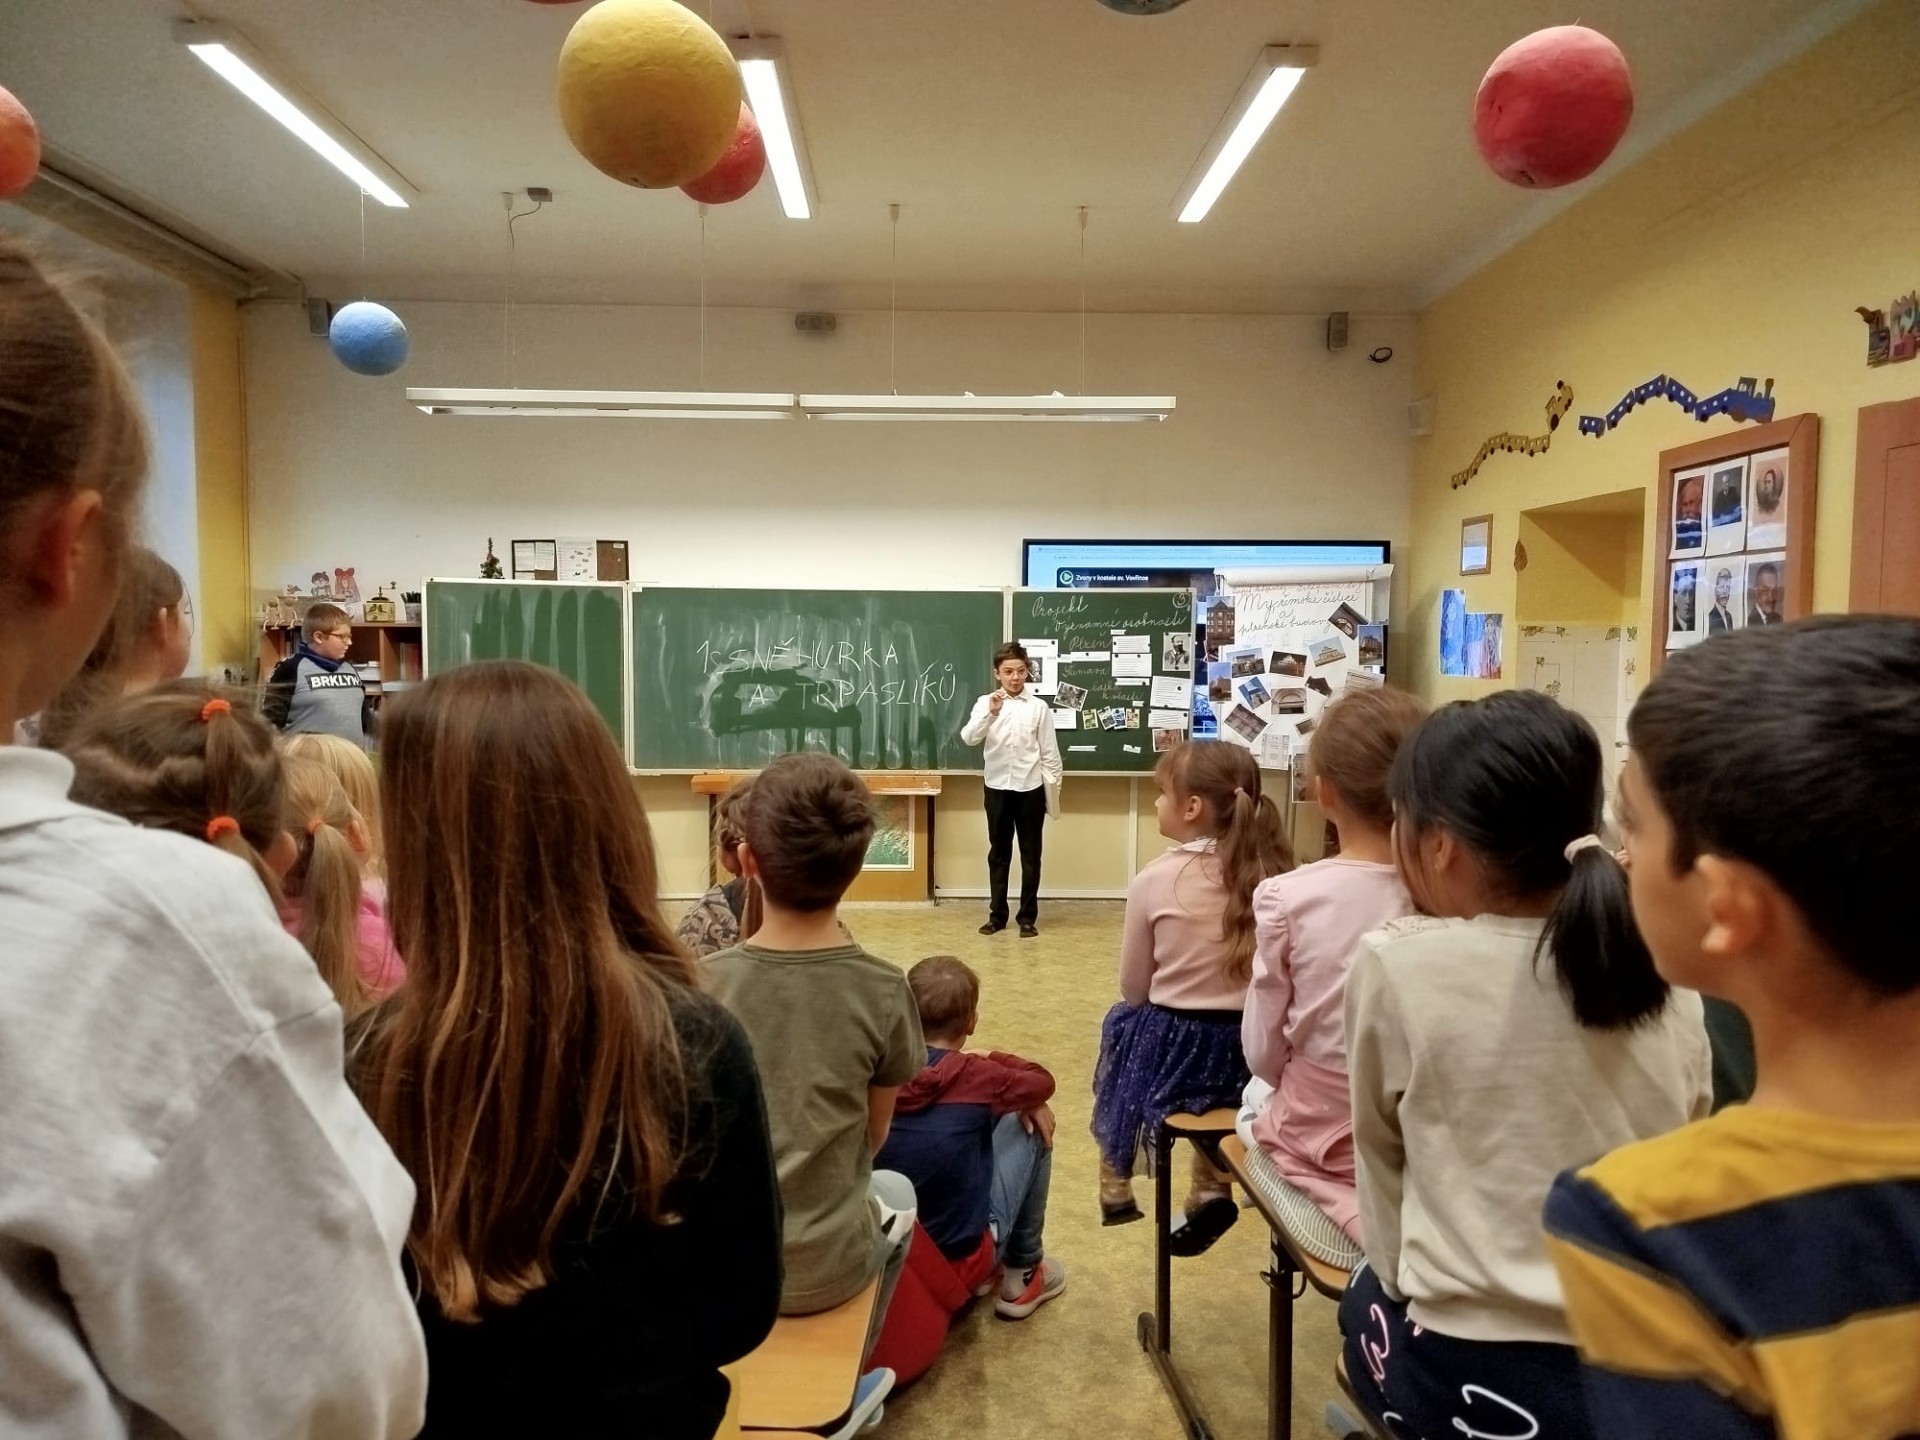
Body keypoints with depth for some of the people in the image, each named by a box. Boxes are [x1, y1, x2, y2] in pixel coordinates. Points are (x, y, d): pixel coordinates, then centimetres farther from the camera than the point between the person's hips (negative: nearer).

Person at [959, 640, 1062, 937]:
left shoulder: (1039, 707, -1)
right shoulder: (985, 703, 0)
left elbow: (1049, 752, 2)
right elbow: (968, 738, -13)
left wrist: (1054, 788, 0)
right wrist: (990, 713, -27)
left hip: (1030, 789, -1)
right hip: (997, 788, 1)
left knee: (1030, 855, 6)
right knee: (998, 854, 10)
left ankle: (1028, 917, 16)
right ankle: (997, 915, 20)